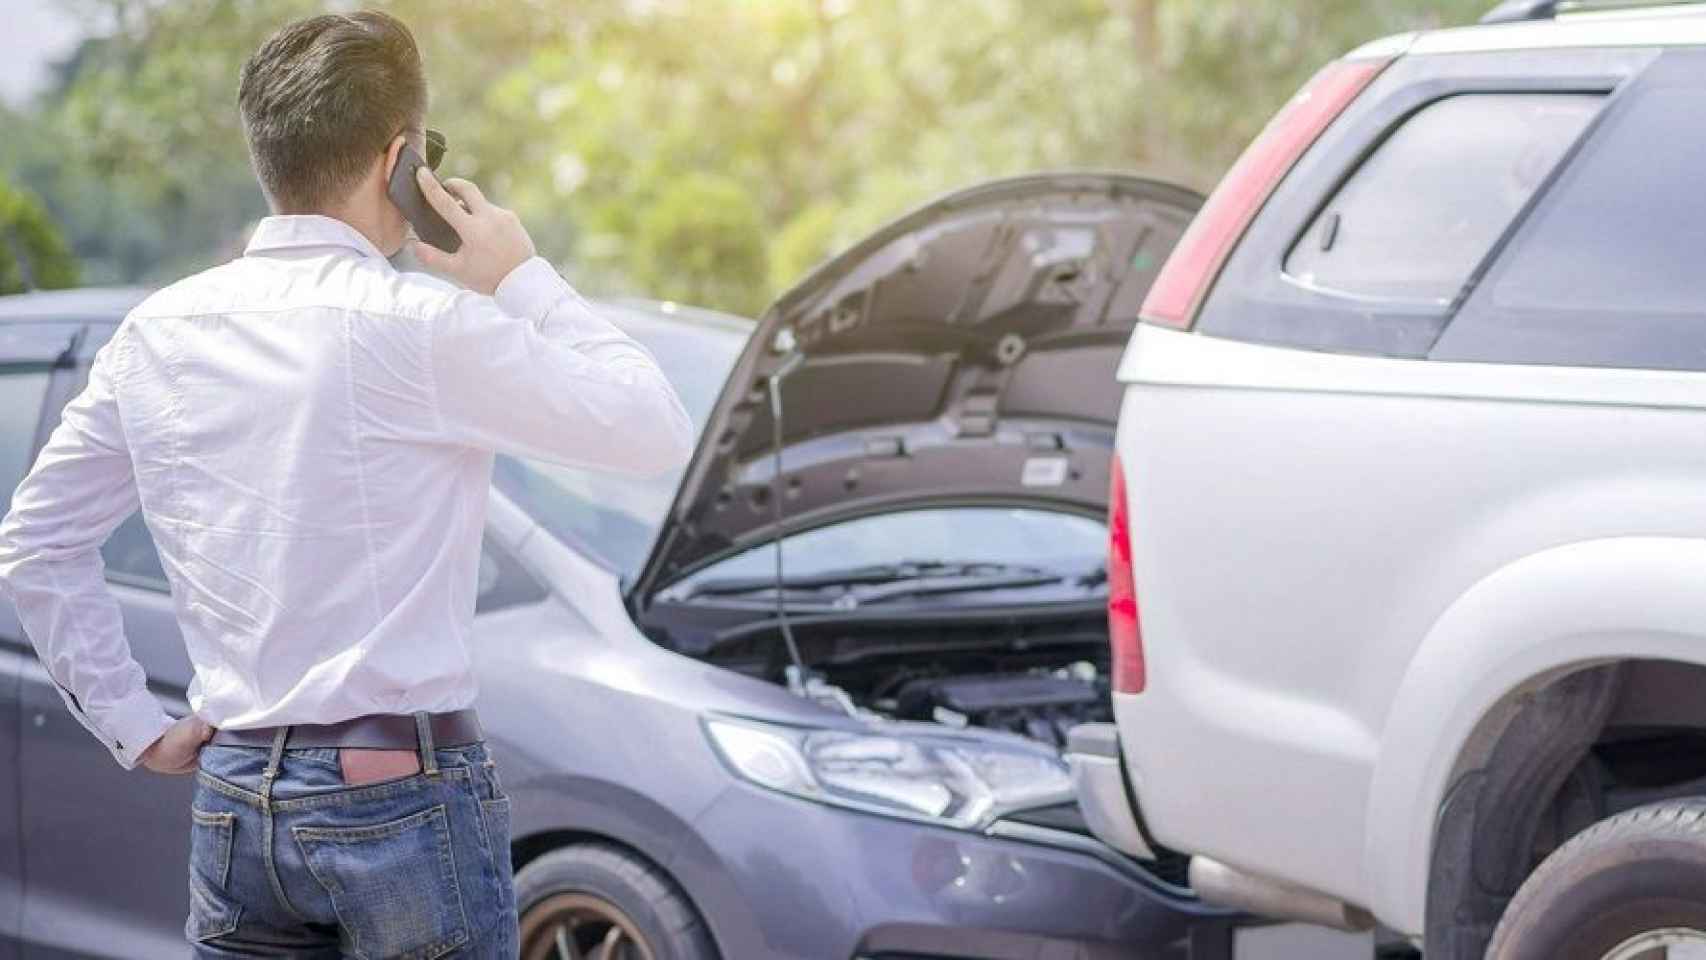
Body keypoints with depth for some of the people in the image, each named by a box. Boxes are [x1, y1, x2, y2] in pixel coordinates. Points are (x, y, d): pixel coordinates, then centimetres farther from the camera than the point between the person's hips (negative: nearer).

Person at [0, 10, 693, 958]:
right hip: (401, 799, -6)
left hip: (229, 805, 6)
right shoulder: (419, 328, -12)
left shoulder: (160, 331, 6)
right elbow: (658, 433, -5)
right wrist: (523, 280, 3)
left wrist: (136, 727, 13)